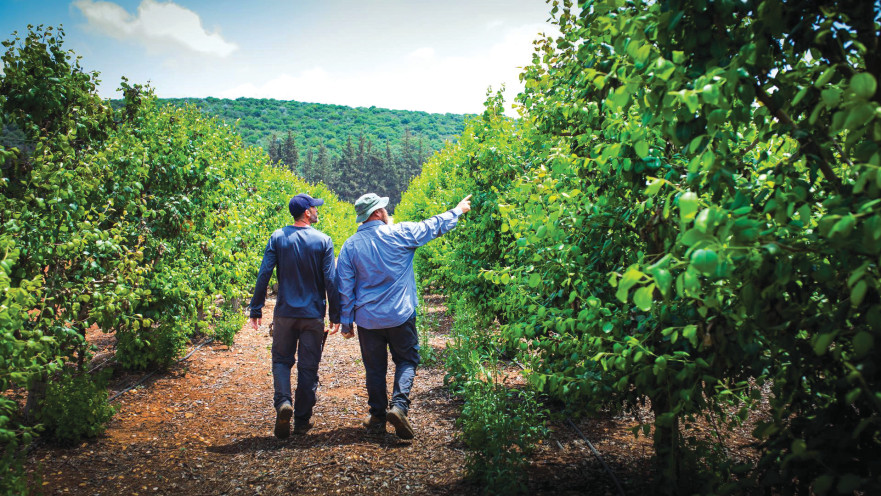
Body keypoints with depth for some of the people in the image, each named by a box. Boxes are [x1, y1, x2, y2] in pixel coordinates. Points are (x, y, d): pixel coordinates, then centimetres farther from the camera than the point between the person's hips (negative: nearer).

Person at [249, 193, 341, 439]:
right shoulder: (323, 241, -5)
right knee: (308, 367, 8)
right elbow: (330, 280, -7)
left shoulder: (278, 238, -2)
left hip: (285, 313, 1)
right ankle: (302, 420, 14)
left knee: (281, 360, 15)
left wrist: (256, 309, 3)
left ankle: (283, 402, -9)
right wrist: (335, 315, 1)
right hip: (313, 315, -1)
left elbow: (264, 275, -4)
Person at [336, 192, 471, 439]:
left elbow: (345, 288, 1)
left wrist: (346, 322, 9)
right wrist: (458, 210, 21)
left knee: (374, 368, 13)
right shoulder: (399, 233, -8)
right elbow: (434, 226, 5)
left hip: (368, 319, 2)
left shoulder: (350, 245, -2)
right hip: (400, 316, -2)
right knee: (406, 361, 12)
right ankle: (399, 405, -8)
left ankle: (378, 417, 19)